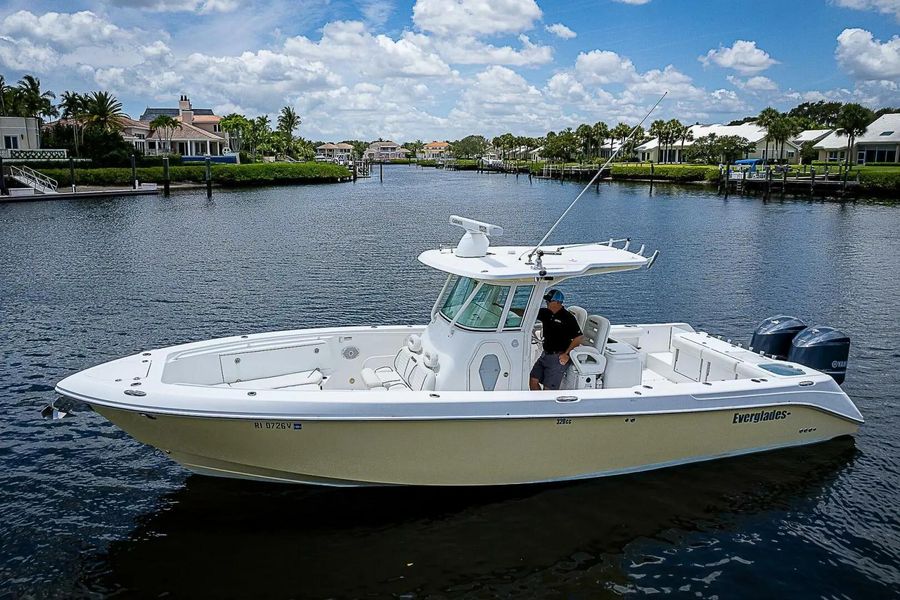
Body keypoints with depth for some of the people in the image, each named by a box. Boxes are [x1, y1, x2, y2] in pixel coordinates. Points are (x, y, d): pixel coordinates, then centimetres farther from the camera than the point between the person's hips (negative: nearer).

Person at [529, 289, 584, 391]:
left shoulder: (568, 318, -13)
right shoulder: (546, 313, 8)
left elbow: (579, 338, -15)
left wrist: (566, 354, -13)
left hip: (558, 358, -7)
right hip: (545, 354, 7)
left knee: (548, 389, -10)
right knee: (533, 381, 2)